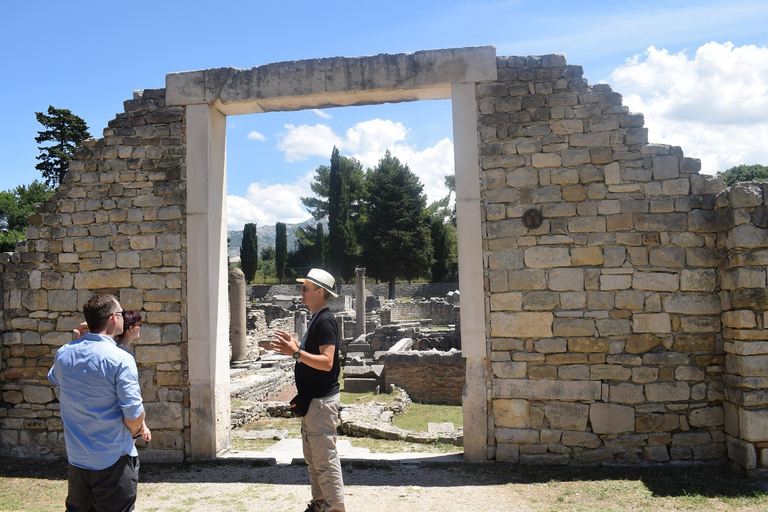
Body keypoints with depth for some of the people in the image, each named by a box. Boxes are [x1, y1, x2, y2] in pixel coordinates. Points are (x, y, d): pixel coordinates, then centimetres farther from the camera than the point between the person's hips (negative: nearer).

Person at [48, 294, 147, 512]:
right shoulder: (121, 360, -21)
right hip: (113, 461, -6)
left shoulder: (63, 353, -2)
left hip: (76, 458, 6)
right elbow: (133, 417, -21)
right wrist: (136, 431, 2)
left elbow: (54, 380, 23)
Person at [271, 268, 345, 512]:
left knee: (325, 459, -4)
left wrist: (296, 353, -32)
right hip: (311, 399, 11)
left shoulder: (325, 321, -18)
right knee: (313, 458, 19)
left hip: (322, 400, -11)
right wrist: (295, 345, 16)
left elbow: (327, 362, -27)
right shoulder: (316, 319, 14)